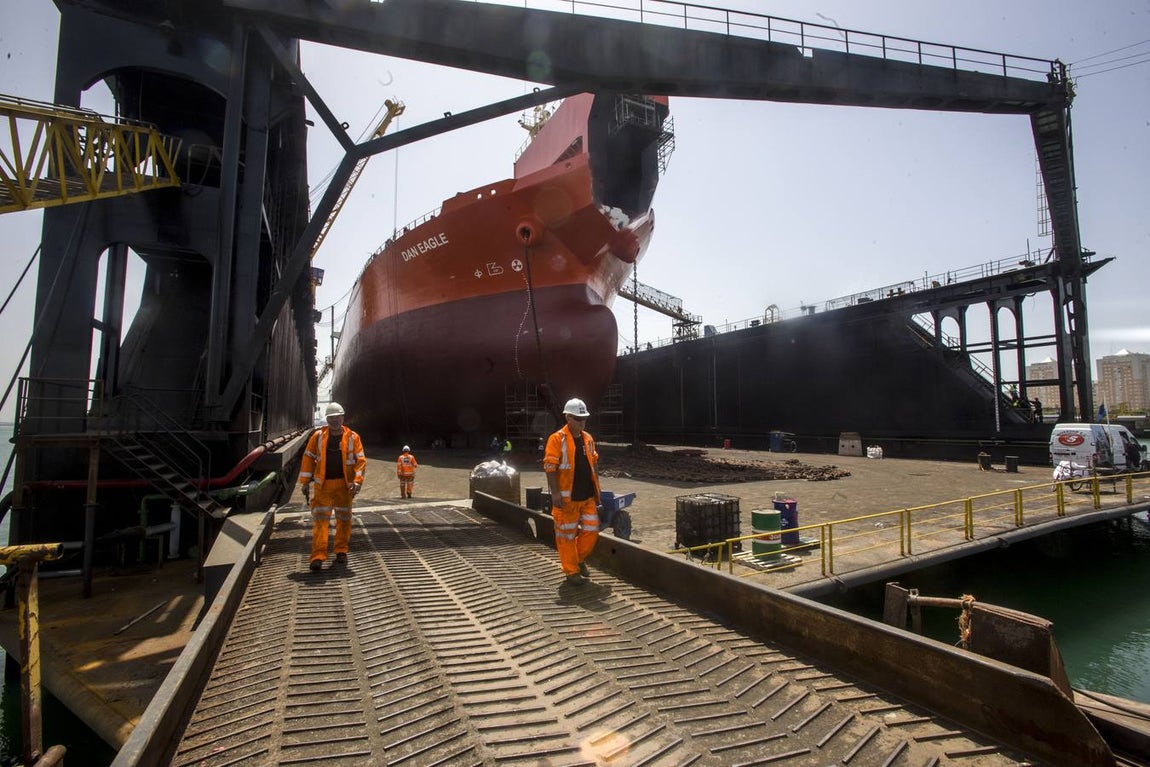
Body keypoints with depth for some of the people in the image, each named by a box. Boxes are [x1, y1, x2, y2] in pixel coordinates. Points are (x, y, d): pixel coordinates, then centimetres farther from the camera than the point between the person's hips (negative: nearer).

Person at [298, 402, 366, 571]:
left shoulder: (352, 437, -1)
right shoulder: (318, 435, 2)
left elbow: (361, 460, -3)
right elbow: (308, 458, 5)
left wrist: (357, 481, -14)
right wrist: (305, 482, 2)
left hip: (344, 485, 0)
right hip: (322, 484, 0)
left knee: (344, 519, 10)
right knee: (319, 519, -5)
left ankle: (341, 552, 24)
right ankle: (318, 556, -4)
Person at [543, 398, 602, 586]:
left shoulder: (588, 439, 10)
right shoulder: (557, 439, -10)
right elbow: (550, 467, -13)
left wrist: (597, 488, 16)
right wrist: (555, 493, -18)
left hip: (588, 496, 6)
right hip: (567, 497, -6)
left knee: (591, 530, 9)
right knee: (567, 535, 5)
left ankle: (579, 559, 32)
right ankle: (572, 571, 19)